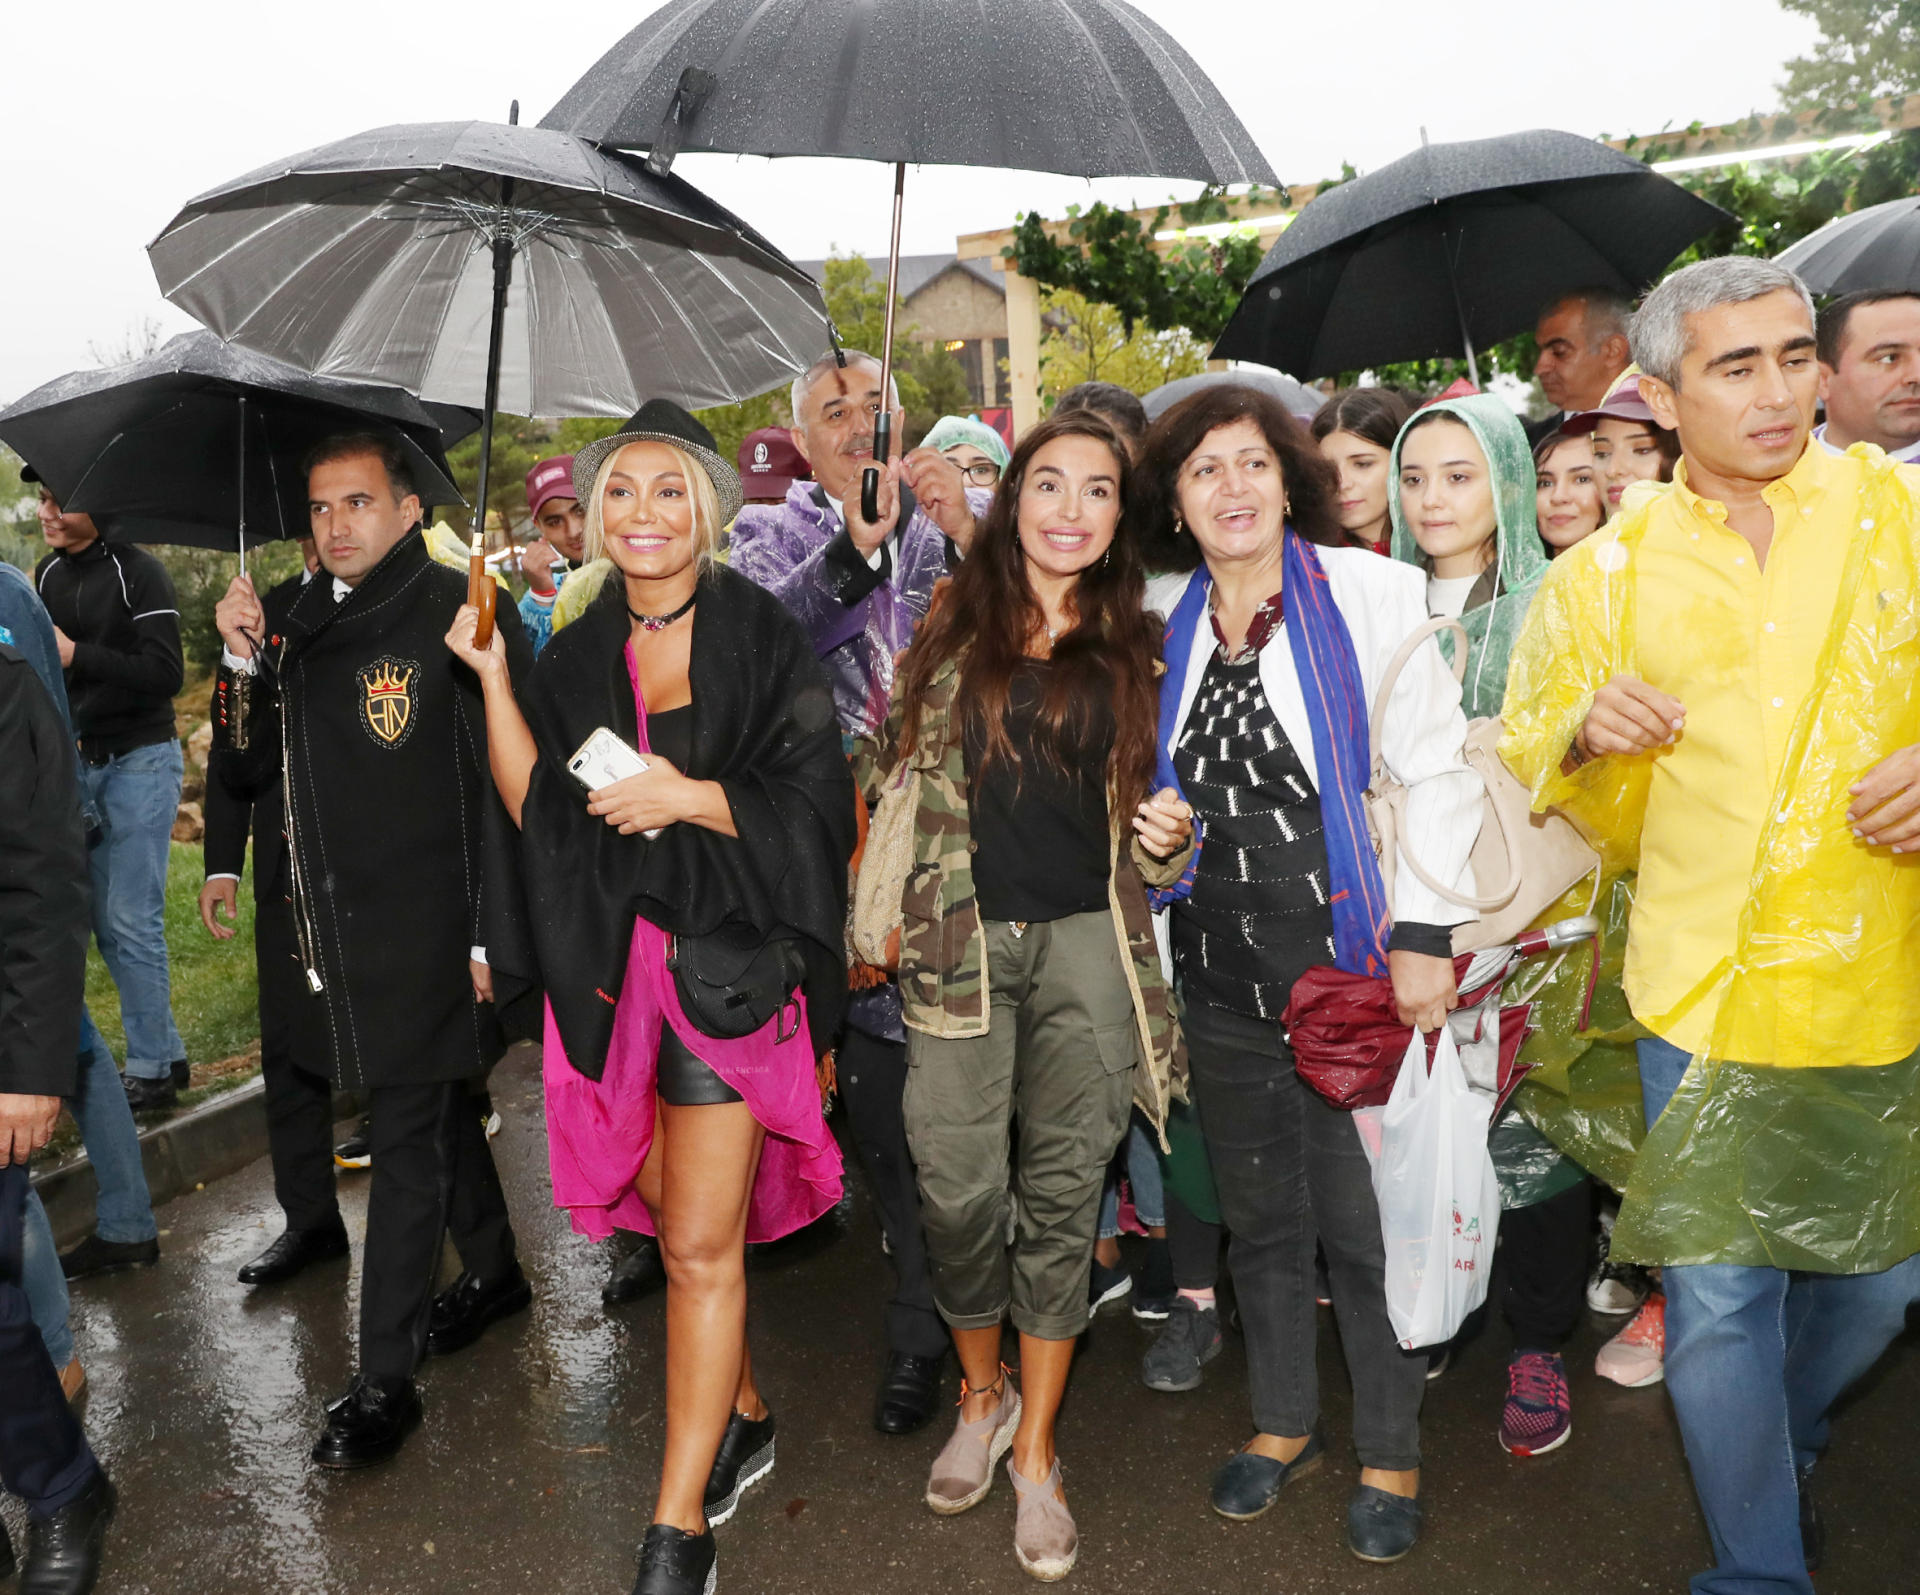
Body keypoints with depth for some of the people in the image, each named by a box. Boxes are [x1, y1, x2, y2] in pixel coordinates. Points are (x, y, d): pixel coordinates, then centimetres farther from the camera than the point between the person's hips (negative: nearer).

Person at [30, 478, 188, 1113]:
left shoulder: (137, 572, -11)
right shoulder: (48, 574, 11)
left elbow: (166, 673, -18)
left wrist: (76, 655, -23)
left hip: (139, 761, -7)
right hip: (80, 762, 7)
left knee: (132, 921, -6)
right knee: (105, 921, 8)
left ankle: (151, 1069, 5)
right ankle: (168, 1054, 20)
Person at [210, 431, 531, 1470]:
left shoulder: (457, 614, -10)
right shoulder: (293, 624, 10)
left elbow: (505, 787, -12)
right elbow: (245, 772, 11)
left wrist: (491, 933, -14)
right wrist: (243, 662, -5)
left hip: (424, 933, -6)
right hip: (324, 925, 6)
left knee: (406, 1144, 0)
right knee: (436, 1107, 20)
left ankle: (385, 1384, 11)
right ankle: (494, 1271, 40)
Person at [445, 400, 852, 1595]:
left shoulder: (762, 638, -4)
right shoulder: (580, 655, 10)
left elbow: (819, 802, -7)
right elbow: (539, 809, 4)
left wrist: (689, 796, -18)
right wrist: (491, 676, -2)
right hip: (616, 966, 5)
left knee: (699, 1244, -1)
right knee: (684, 1221, 15)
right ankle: (743, 1418, 37)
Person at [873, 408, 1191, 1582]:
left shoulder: (1137, 649, 9)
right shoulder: (952, 632, 7)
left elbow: (1153, 818, 14)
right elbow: (894, 773, 13)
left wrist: (1169, 841, -7)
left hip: (1087, 945, 1)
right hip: (959, 945, 0)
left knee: (1062, 1199, 5)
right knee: (961, 1195, 0)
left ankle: (1036, 1452, 23)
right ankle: (984, 1394, 29)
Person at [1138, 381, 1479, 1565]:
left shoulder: (1369, 591, -6)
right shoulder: (1163, 616, 6)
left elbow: (1436, 771, -8)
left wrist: (1424, 936, -13)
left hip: (1350, 958, -4)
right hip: (1223, 970, 4)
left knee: (1365, 1220, 5)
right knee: (1259, 1213, 16)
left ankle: (1392, 1455, 26)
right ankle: (1287, 1423, 36)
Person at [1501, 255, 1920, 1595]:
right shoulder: (1609, 570, 3)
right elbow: (1529, 750, 11)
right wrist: (1590, 728, -11)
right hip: (1706, 988, -1)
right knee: (1719, 1295, 4)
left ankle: (1786, 1449, 48)